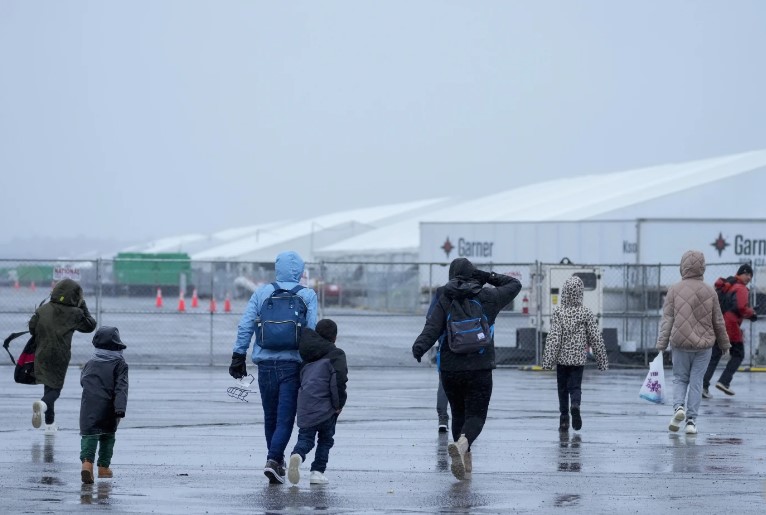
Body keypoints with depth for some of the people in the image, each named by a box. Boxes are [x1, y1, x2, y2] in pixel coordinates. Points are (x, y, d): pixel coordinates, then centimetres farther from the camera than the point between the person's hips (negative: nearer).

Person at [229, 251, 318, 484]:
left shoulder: (262, 293, 7)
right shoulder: (307, 295, 1)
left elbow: (245, 326, 3)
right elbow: (311, 331, -4)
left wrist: (238, 357, 6)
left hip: (265, 363, 2)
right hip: (292, 365, -2)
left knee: (270, 416, 16)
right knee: (285, 418, -3)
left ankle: (276, 459, 26)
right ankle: (274, 460, -20)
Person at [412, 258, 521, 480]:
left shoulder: (445, 300, 2)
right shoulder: (487, 298, 2)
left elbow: (432, 326, -15)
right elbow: (515, 285, 17)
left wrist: (419, 347, -26)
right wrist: (489, 277, 10)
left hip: (449, 369, 2)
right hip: (479, 370, -2)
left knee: (458, 413, 20)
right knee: (476, 416, -3)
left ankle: (465, 459, 23)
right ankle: (462, 443, -33)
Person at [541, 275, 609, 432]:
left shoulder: (558, 313, -6)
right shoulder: (586, 313, -4)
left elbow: (553, 337, -12)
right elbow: (596, 338, -1)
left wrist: (548, 360, -11)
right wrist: (602, 360, 7)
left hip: (562, 358, 0)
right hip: (579, 358, 0)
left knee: (563, 388, 12)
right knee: (575, 386, 4)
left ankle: (564, 419, 11)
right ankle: (575, 405, -28)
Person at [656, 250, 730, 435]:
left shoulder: (675, 290, -4)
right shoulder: (710, 291, 1)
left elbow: (667, 319, -5)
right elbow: (718, 321, 9)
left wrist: (661, 344, -1)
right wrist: (724, 344, 21)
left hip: (680, 343, -1)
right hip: (704, 344, 1)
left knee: (679, 378, 13)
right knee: (696, 381, 7)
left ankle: (678, 406, -13)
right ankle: (691, 420, 3)